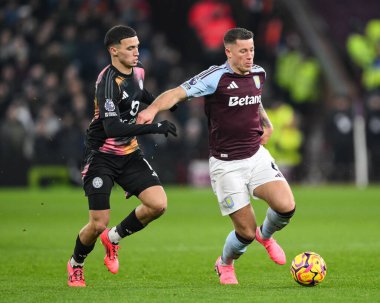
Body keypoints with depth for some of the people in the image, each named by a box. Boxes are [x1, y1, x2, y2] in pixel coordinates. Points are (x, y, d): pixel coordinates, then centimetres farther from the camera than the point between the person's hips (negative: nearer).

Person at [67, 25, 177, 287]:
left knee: (158, 204, -12)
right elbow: (112, 129, -32)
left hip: (130, 153, 7)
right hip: (102, 155, -7)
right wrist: (154, 128, -34)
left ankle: (114, 238, 14)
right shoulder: (108, 81, -23)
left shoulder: (137, 70, 3)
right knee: (99, 223, -9)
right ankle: (75, 265, 23)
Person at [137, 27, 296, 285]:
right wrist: (153, 109, -42)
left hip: (256, 156, 5)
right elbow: (178, 93, -25)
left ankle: (266, 235, 19)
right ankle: (225, 264, 30)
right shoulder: (216, 77, -14)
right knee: (246, 232, -5)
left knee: (286, 206, -18)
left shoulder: (259, 74, 6)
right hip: (227, 165, -5)